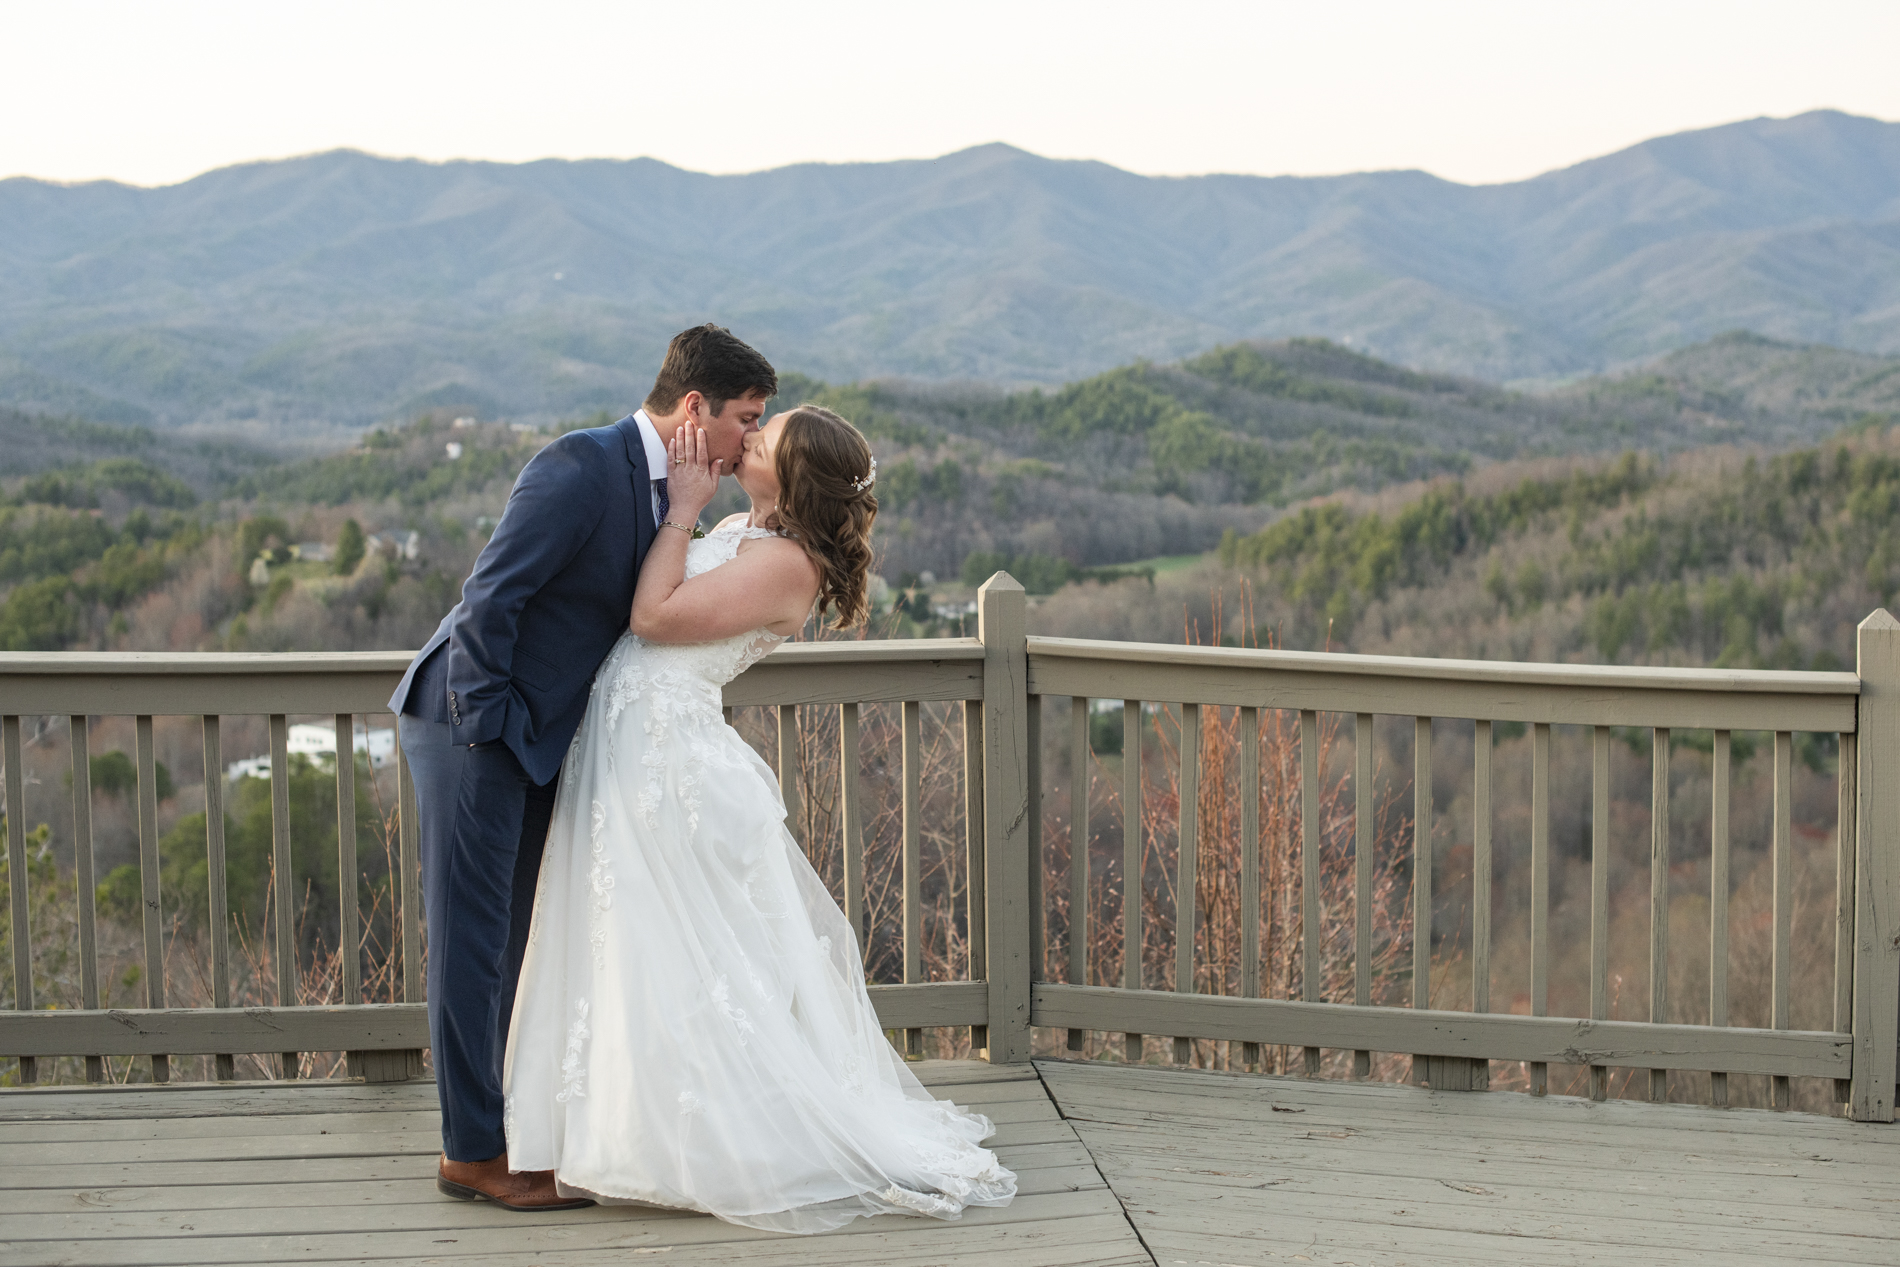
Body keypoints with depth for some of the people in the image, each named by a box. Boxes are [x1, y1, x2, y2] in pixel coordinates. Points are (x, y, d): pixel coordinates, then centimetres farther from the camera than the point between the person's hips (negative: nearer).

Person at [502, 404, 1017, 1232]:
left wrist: (684, 509, -13)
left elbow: (654, 616, -19)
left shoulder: (785, 563, -16)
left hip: (662, 754, -10)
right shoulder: (742, 530, 13)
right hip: (629, 748, 10)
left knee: (678, 963, -3)